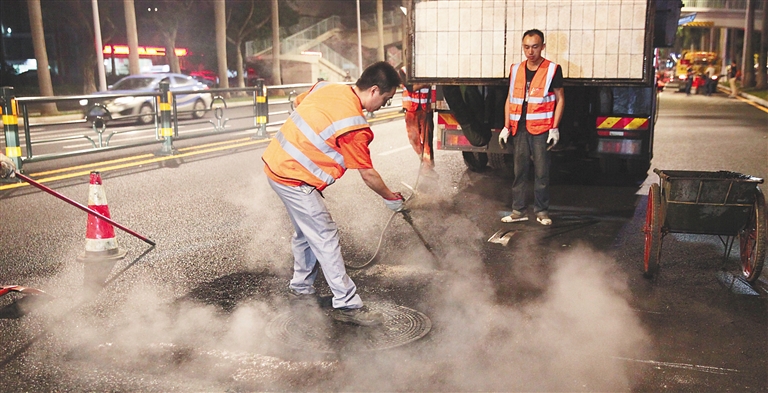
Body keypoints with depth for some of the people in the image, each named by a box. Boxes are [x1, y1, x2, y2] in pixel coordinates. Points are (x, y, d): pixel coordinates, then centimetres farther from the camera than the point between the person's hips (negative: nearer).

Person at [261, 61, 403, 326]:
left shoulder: (326, 87, 1)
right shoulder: (354, 127, -21)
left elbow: (298, 103, 19)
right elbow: (368, 175, -11)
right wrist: (391, 198, 6)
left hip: (275, 162, 9)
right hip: (293, 179, -9)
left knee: (306, 232, 21)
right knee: (325, 237, -3)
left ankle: (301, 287, 36)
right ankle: (347, 305, 3)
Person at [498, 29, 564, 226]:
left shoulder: (552, 70, -2)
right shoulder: (515, 70, 10)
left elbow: (560, 99, 0)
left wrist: (555, 128, -7)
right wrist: (506, 127, 9)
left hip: (541, 129, -3)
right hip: (519, 128, 4)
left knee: (541, 172, 0)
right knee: (519, 171, 6)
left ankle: (541, 211, 12)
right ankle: (518, 210, 14)